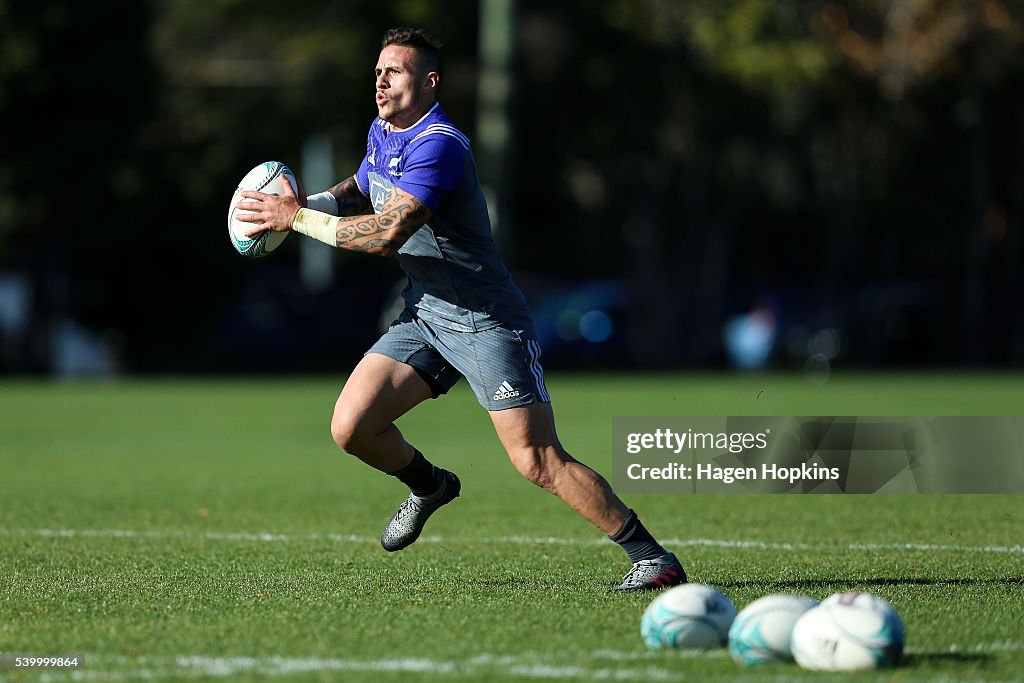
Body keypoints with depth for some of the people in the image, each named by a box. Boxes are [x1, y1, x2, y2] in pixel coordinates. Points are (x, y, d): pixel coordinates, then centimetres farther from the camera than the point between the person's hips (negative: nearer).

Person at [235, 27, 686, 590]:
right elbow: (360, 190, 30)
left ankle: (651, 557, -8)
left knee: (539, 463, -15)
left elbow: (386, 234, -30)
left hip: (485, 321, -8)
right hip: (423, 316, 8)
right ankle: (429, 486, 27)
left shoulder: (437, 144, -22)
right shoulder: (381, 132, 8)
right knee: (351, 427, -3)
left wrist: (296, 218, -22)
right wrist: (313, 201, 8)